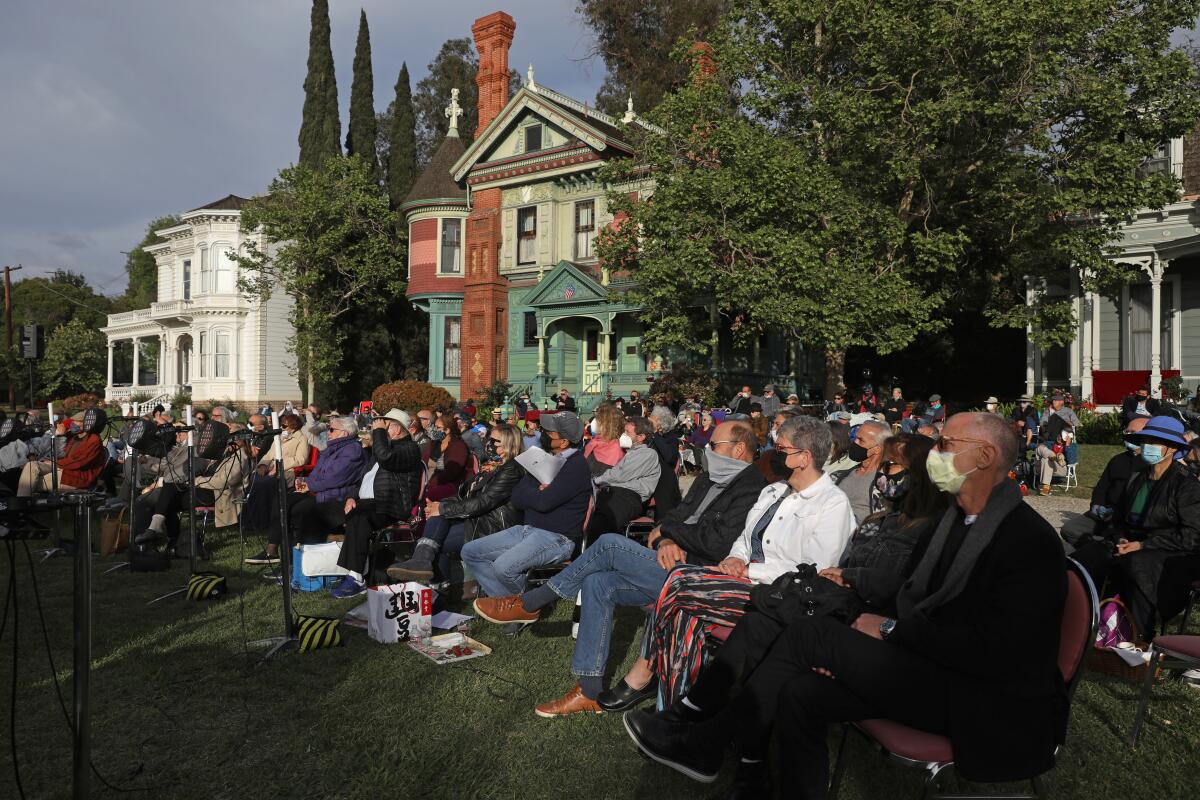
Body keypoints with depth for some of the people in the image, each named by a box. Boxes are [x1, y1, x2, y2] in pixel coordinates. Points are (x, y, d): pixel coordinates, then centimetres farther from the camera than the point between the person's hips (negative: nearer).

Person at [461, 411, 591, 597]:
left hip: (557, 538, -9)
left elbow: (544, 502, -22)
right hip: (528, 529, 9)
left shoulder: (577, 465, -13)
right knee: (470, 551, 2)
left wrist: (527, 493, -2)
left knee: (504, 567, -30)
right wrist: (537, 493, -9)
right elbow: (516, 499, 10)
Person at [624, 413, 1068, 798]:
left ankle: (705, 741, -4)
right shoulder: (954, 518, 12)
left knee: (811, 632, -16)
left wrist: (890, 629, -15)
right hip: (930, 669, 7)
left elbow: (993, 651, -23)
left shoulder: (1031, 540, -15)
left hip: (985, 704, -7)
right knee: (801, 694, -14)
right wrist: (848, 651, -8)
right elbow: (908, 599, 9)